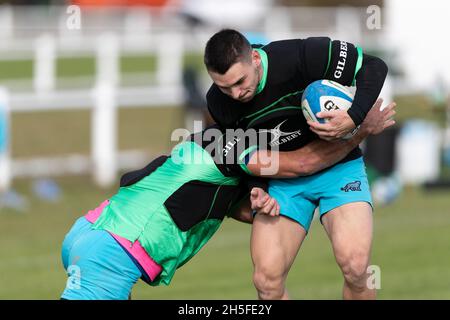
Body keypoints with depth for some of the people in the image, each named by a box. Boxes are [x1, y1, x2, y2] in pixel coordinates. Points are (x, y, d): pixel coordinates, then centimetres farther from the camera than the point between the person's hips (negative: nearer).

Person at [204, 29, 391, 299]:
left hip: (337, 167, -3)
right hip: (281, 180, 3)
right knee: (267, 280, -13)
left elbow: (374, 66, -17)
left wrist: (353, 119, -30)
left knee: (355, 265, -25)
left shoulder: (301, 57, -26)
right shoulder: (218, 103, -12)